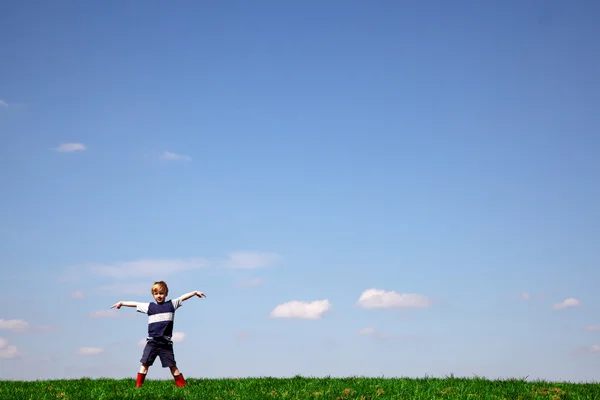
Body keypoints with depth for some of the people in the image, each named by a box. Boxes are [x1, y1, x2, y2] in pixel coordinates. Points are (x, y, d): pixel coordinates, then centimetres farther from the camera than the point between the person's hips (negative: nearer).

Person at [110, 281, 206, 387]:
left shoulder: (171, 304, 7)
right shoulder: (149, 306, 8)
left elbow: (183, 297, 12)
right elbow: (135, 304, 12)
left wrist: (195, 292, 13)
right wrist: (122, 303, 12)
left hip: (166, 342, -1)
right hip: (152, 341, 1)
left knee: (172, 365, 3)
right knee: (145, 363, -3)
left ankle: (182, 385, 9)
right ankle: (138, 385, -2)